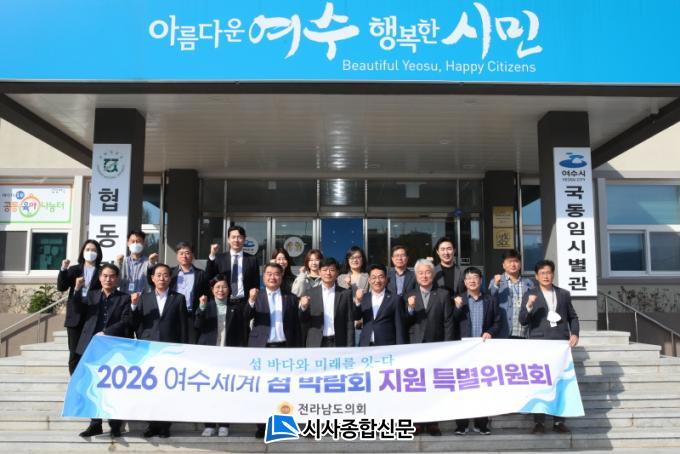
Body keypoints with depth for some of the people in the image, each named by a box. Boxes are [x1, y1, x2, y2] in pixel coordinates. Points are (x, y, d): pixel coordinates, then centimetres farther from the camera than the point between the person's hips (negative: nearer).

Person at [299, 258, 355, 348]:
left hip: (338, 344, 0)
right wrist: (303, 307, -15)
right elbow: (303, 321, 5)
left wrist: (350, 347, -2)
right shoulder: (311, 293, 5)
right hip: (315, 344, 0)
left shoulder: (345, 294, 4)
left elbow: (349, 323, 3)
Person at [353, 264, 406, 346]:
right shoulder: (364, 298, 10)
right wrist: (357, 302, -19)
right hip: (365, 346, 3)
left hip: (387, 347, -3)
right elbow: (356, 317, -1)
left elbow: (400, 328, -1)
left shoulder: (395, 299, 0)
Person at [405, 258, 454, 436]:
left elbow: (448, 322, 1)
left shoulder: (443, 294, 5)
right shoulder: (410, 296, 9)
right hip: (415, 346, 1)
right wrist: (410, 309, -14)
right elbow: (405, 324, 5)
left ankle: (432, 423, 11)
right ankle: (417, 423, 9)